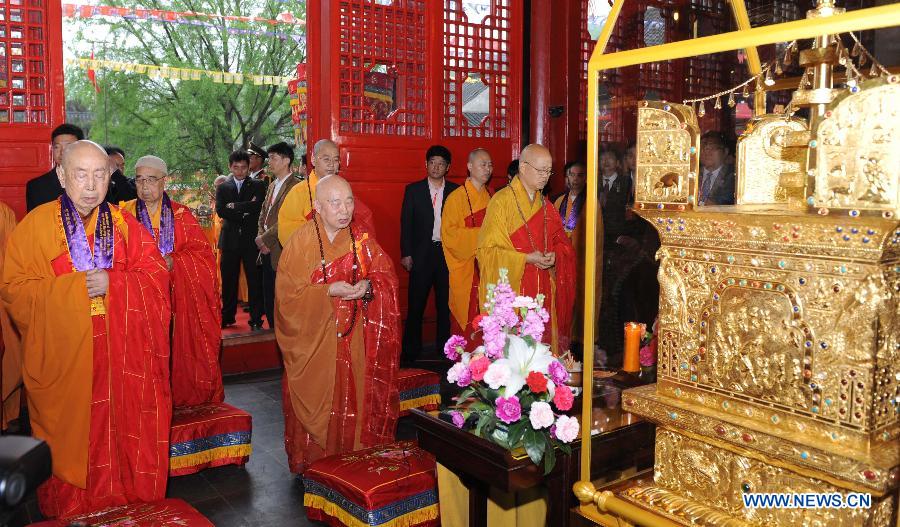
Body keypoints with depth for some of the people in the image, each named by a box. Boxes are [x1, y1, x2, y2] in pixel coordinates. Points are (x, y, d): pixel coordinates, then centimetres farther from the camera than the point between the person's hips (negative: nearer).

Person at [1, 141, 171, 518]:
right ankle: (69, 512, 26)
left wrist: (113, 283, -16)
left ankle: (127, 507, 23)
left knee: (123, 439, 7)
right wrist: (75, 286, -15)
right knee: (71, 441, 7)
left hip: (121, 361, 2)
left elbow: (156, 275, 0)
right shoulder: (35, 226, 0)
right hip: (63, 363, -1)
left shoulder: (123, 224, 5)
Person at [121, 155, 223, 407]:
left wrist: (173, 261, -15)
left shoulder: (181, 215, 7)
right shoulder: (125, 214, 7)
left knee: (181, 351, 1)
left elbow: (203, 252, 0)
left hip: (180, 300, 0)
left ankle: (182, 399, 15)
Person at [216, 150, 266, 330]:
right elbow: (220, 210, -3)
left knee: (254, 280, -3)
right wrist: (245, 211, -11)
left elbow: (257, 206, -10)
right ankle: (227, 316, 19)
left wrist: (234, 206, -6)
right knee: (228, 280, 7)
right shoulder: (222, 188, 13)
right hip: (230, 239, 2)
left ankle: (256, 320, 2)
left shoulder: (258, 186, 8)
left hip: (251, 239, -2)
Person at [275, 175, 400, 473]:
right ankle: (313, 466, 24)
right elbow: (287, 295, -11)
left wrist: (368, 285, -18)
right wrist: (329, 291, -23)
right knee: (317, 403, 4)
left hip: (356, 341, 2)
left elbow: (387, 275, 4)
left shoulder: (362, 238, 1)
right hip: (314, 341, -2)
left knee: (356, 401, 6)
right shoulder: (301, 242, -7)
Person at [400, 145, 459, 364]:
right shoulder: (413, 190, 4)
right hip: (422, 254, -1)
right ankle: (411, 350, 12)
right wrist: (406, 253, -4)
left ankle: (445, 346, 20)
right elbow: (406, 223, 2)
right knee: (416, 304, 2)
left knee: (446, 303, 8)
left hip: (448, 253, 1)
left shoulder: (455, 191, 6)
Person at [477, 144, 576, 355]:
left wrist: (554, 255, -5)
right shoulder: (501, 201, -6)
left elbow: (561, 242, 18)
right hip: (511, 292, -6)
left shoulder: (545, 205, 14)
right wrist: (526, 258, -18)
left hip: (542, 292, 6)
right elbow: (487, 250, -10)